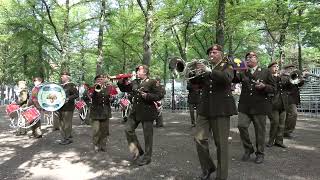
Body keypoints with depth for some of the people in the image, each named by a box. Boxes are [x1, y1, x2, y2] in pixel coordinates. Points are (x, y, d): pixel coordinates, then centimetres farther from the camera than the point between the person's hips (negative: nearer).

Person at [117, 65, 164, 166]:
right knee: (128, 129, 3)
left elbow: (160, 95, -11)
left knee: (147, 135, 3)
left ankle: (146, 157, 19)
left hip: (147, 111, -6)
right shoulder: (134, 82, 12)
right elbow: (123, 88, 20)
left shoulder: (152, 82, -6)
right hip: (135, 111, 6)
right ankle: (137, 152, 19)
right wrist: (121, 81, 2)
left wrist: (147, 95, -20)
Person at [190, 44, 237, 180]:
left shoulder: (227, 66, 4)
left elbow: (227, 78, -18)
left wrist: (209, 71, -28)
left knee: (221, 143, 0)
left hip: (221, 108, -4)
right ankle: (208, 168, 19)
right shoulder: (206, 67, 17)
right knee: (199, 139, -2)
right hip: (205, 108, 5)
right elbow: (196, 83, 14)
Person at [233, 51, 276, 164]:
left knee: (260, 130, 4)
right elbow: (234, 79, -7)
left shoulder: (265, 72, 6)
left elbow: (273, 88, 4)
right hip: (245, 106, 2)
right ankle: (248, 149, 13)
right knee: (241, 125, -10)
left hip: (260, 106, -1)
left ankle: (260, 153, 23)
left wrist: (264, 86, -16)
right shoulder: (242, 72, 12)